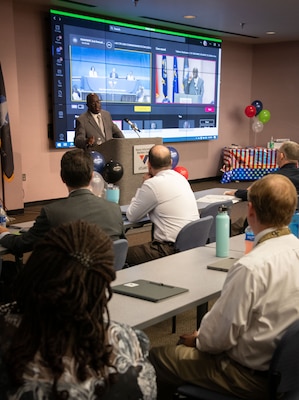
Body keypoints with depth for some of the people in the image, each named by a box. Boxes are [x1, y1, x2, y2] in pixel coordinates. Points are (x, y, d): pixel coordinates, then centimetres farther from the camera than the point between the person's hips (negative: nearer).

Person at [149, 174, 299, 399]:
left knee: (156, 359, 6)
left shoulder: (252, 267, -30)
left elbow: (221, 335, -21)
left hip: (255, 374, -8)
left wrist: (198, 339, 1)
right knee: (188, 342, 24)